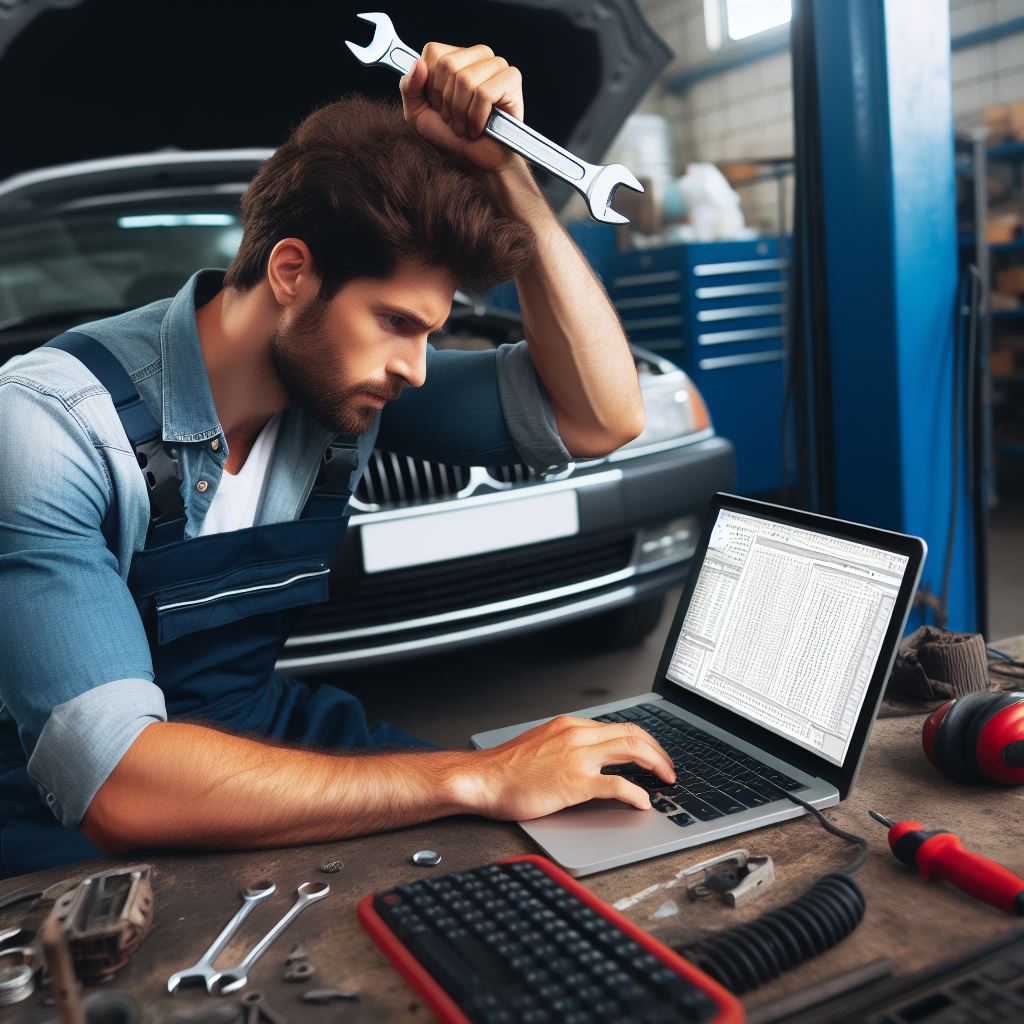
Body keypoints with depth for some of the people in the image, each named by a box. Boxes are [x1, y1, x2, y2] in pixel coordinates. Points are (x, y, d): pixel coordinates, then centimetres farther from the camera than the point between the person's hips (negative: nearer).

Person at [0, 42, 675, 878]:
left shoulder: (344, 372, -6)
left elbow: (600, 417, -9)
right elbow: (118, 784, -32)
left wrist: (505, 171, -19)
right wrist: (477, 780, -33)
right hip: (77, 846, -5)